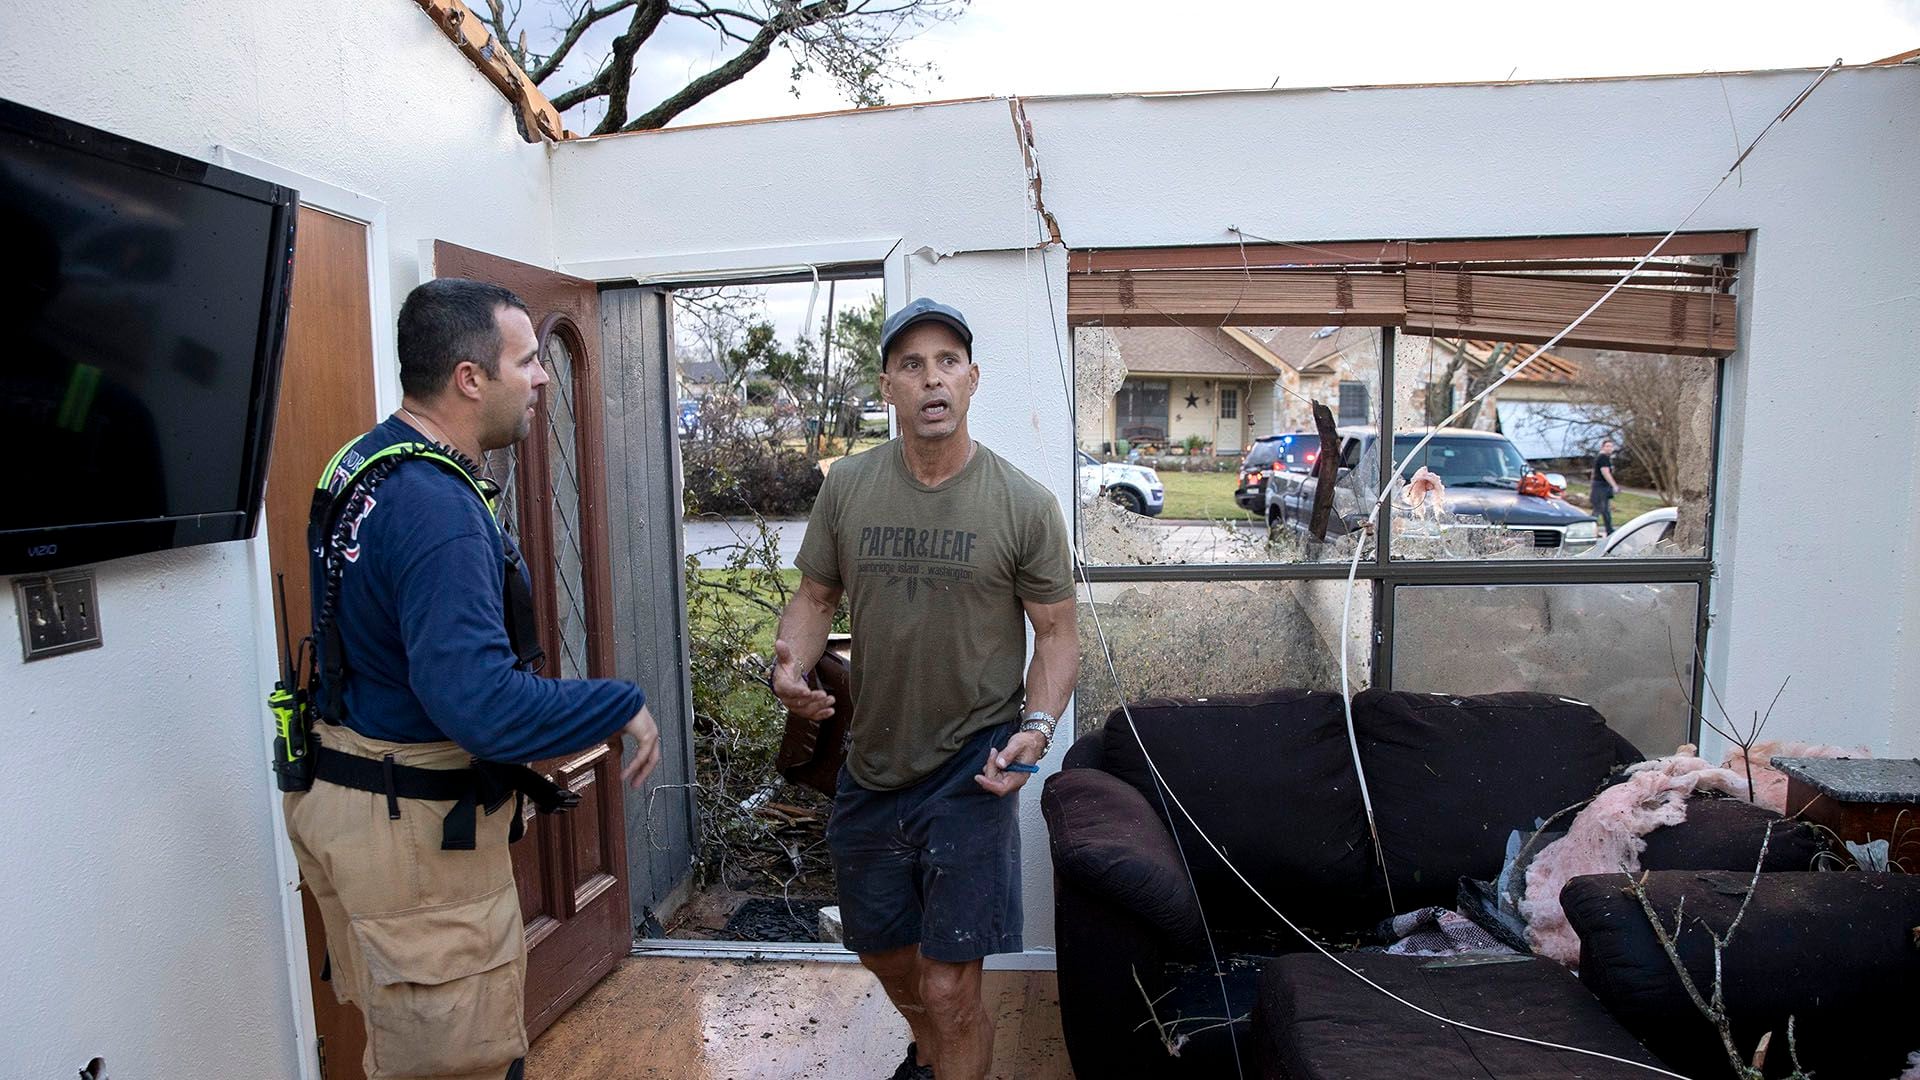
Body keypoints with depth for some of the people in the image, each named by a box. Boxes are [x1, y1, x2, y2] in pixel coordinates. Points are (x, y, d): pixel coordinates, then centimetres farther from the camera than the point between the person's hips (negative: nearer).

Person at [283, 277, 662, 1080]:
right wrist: (622, 707, -20)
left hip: (343, 797, 10)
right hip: (415, 830, -10)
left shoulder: (366, 466, 6)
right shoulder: (436, 507, -27)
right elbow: (481, 704, -34)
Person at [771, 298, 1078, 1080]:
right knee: (882, 948, 26)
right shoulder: (847, 486, -3)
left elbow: (1056, 632, -4)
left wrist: (1037, 725, -19)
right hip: (871, 761, 4)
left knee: (950, 990, 0)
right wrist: (790, 663, -13)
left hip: (971, 767, -4)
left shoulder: (1024, 504, -11)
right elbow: (815, 596, 7)